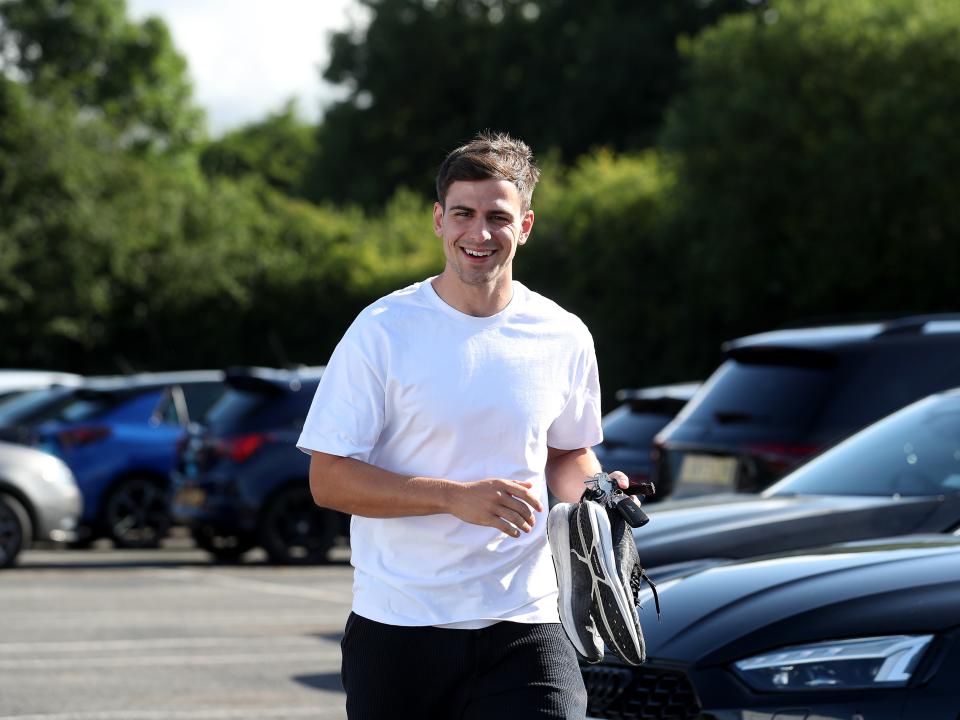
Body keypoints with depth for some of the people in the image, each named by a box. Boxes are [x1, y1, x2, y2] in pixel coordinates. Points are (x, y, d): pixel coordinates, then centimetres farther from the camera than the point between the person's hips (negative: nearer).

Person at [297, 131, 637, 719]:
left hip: (524, 628, 1)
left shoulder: (564, 338, 5)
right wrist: (457, 496, -19)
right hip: (397, 630, -1)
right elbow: (329, 479, -9)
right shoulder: (383, 331, -5)